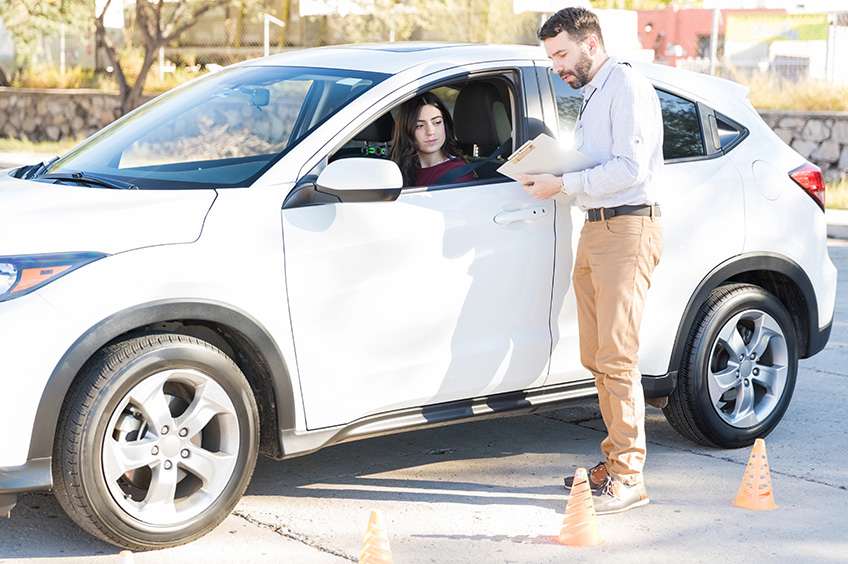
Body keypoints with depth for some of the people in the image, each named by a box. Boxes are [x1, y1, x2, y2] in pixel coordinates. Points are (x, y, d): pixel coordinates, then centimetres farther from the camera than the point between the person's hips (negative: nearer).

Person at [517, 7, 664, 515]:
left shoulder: (628, 86, -7)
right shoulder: (590, 95, 23)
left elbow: (630, 168, -17)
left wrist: (562, 185, -14)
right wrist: (547, 167, 8)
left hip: (627, 230, -9)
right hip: (594, 230, 9)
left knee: (617, 358, -11)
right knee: (597, 358, 8)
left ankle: (629, 476, -8)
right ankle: (615, 461, 15)